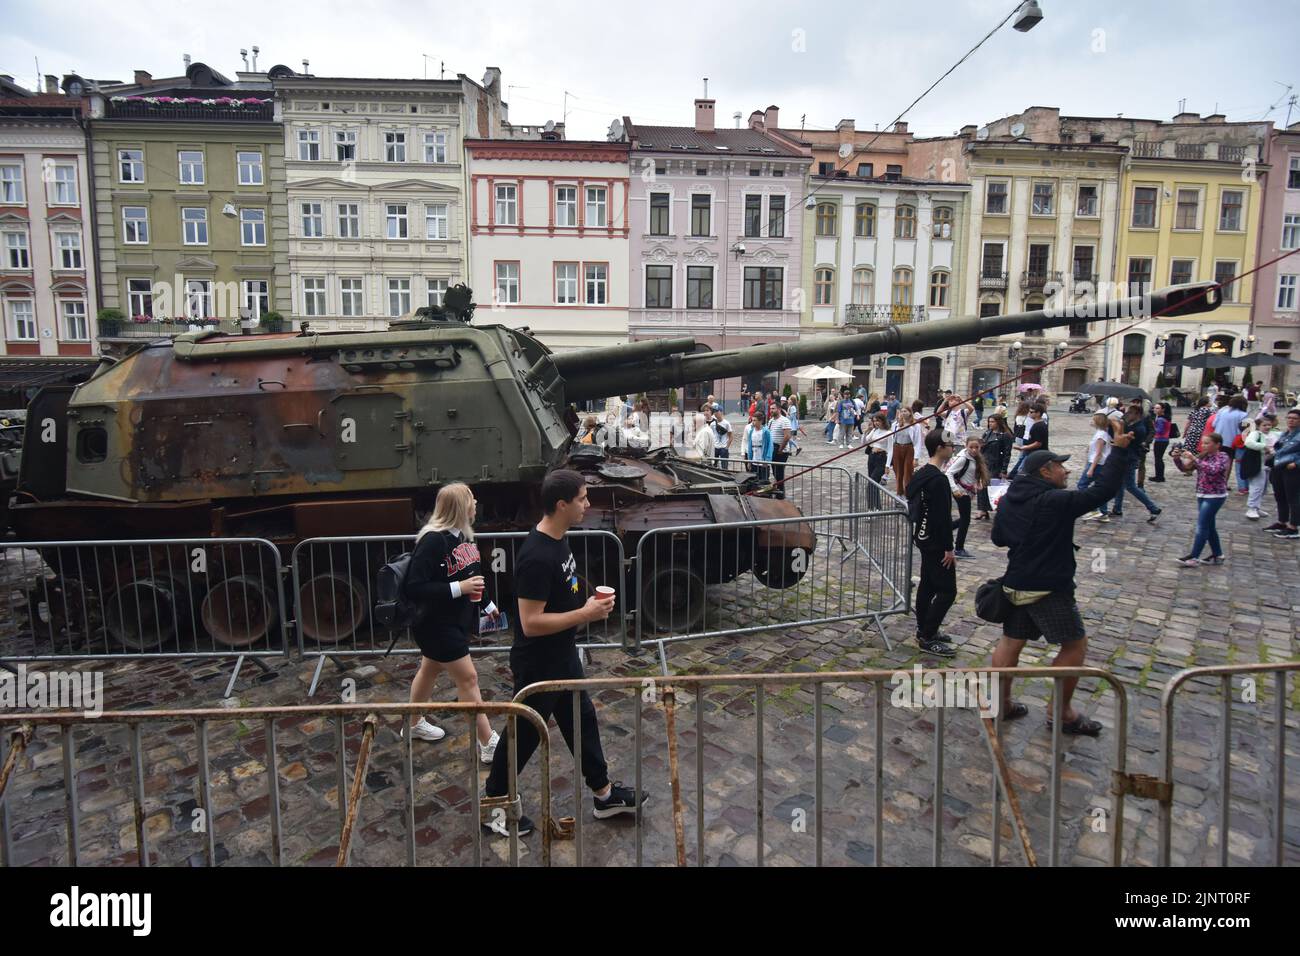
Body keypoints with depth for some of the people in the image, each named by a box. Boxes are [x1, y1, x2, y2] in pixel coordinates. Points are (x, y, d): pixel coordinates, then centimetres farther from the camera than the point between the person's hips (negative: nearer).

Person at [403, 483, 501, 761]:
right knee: (468, 678, -3)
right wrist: (459, 588, -29)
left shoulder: (463, 534, -1)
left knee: (430, 670, 25)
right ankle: (488, 744, 7)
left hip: (456, 620, 9)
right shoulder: (433, 541, -26)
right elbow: (414, 588, -28)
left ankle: (415, 725, 45)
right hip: (435, 624, -9)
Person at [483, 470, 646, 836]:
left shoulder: (558, 540, 0)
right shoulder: (537, 557, -30)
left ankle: (603, 794, 37)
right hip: (537, 666, -9)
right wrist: (586, 614, -25)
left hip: (563, 657, 9)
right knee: (524, 735, 9)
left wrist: (587, 607, 2)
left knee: (582, 721, 20)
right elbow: (531, 623, -31)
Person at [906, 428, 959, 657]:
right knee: (947, 590, -5)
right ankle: (928, 638, -1)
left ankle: (924, 630, 25)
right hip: (936, 543, -10)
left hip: (923, 537, 10)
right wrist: (948, 548, -19)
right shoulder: (939, 479, -23)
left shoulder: (921, 473, 8)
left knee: (928, 585, 16)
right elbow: (943, 516, -24)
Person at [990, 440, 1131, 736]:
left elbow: (998, 538, 15)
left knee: (1011, 642, 14)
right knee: (1075, 645, 7)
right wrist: (1118, 451, -13)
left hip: (1015, 585, 8)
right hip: (1049, 590, -8)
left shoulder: (1009, 501, 5)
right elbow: (1103, 490, -20)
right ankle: (1061, 712, 14)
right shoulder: (1057, 501, -19)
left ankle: (1002, 703, 22)